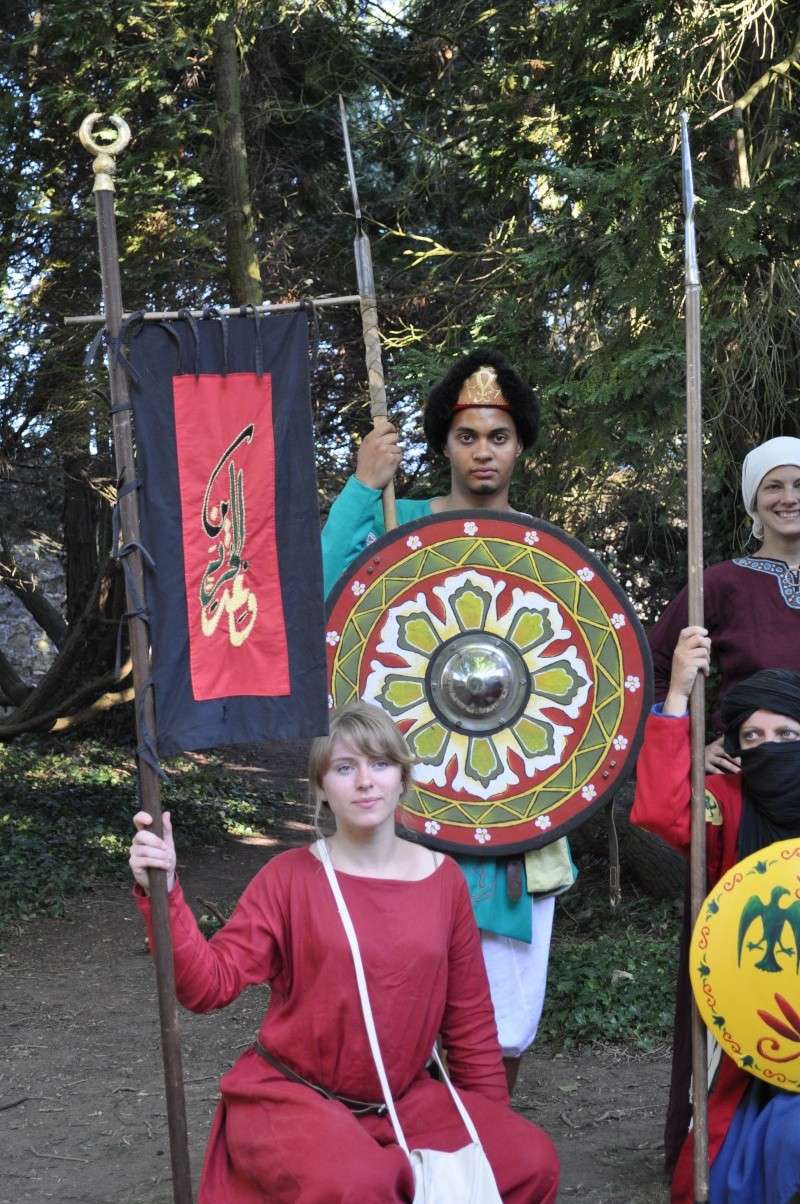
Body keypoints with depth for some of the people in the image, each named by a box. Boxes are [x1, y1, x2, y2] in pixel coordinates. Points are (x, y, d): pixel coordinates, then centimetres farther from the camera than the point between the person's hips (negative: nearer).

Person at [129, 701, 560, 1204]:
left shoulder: (443, 878, 2)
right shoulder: (290, 876, -7)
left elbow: (470, 1018, 9)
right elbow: (209, 983, -13)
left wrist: (489, 1125, 11)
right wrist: (163, 893, -26)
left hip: (402, 1100, 4)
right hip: (290, 1096, -4)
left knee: (531, 1159, -14)